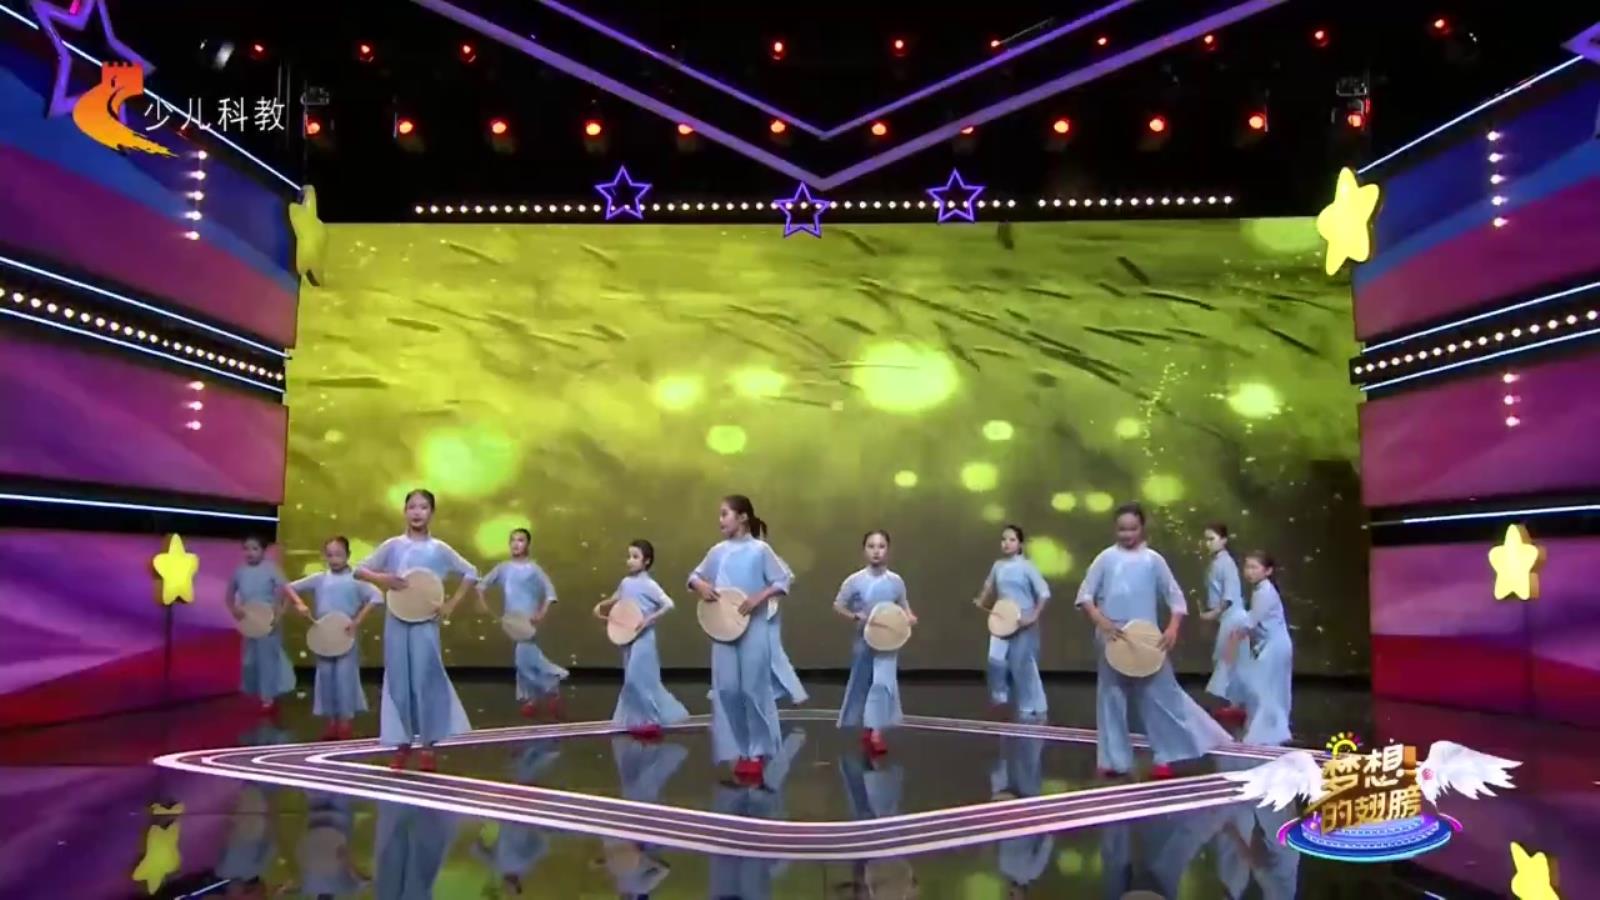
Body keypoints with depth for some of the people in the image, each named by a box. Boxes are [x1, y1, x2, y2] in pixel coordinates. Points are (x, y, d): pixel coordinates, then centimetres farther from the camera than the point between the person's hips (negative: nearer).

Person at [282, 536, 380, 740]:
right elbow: (289, 587, 9)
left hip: (346, 637, -3)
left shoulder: (355, 579, -4)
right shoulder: (319, 579, 4)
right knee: (326, 677, 8)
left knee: (345, 677, -3)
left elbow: (376, 597, -13)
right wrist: (300, 604, -9)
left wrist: (358, 620, -18)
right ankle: (332, 723, 18)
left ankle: (347, 722, 8)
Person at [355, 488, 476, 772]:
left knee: (426, 679, -1)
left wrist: (452, 604, -1)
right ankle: (402, 744, 15)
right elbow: (359, 570, 5)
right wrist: (382, 579, -14)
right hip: (396, 621, 1)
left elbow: (471, 573, 6)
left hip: (425, 622, -1)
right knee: (399, 680, 4)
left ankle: (428, 747, 7)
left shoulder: (439, 548, 0)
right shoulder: (393, 546, 2)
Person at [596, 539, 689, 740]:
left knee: (639, 678, -7)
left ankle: (650, 720, 6)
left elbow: (668, 604, -18)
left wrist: (649, 620, -23)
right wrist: (602, 607, 4)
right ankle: (640, 720, 21)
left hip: (643, 638, -7)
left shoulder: (649, 585, -13)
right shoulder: (625, 583, 6)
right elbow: (616, 600, 22)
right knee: (633, 679, 11)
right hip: (627, 638, 7)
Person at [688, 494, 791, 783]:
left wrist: (758, 598, -18)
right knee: (726, 690, 3)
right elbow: (695, 575, 16)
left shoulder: (760, 549, -5)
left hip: (753, 629, -4)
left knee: (754, 689, -1)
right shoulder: (718, 551, 7)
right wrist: (700, 586, -6)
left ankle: (757, 753, 11)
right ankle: (738, 751, 14)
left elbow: (783, 582, -6)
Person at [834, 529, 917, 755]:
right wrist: (855, 616, -18)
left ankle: (876, 733, -14)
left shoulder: (896, 581, -4)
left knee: (883, 684, -15)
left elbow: (903, 605, 10)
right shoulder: (855, 581, -9)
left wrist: (909, 618, -11)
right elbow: (838, 606, -1)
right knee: (861, 684, 12)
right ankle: (866, 728, 33)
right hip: (863, 640, 0)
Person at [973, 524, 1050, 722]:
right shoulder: (998, 566, 4)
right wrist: (980, 604, 7)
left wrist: (1033, 617, -17)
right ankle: (1000, 696, 22)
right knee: (996, 660, -3)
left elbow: (1044, 593, -12)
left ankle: (1034, 709, 13)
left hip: (1023, 623, -4)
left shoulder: (1026, 566, -11)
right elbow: (989, 587, 21)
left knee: (1022, 665, 0)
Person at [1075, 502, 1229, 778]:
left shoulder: (1153, 559, 1)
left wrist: (1173, 628, -13)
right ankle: (1115, 760, 17)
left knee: (1161, 695, -1)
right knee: (1111, 698, 7)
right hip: (1112, 640, 1)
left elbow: (1176, 597, 3)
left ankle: (1167, 758, 9)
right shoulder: (1106, 558, 0)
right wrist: (1102, 622, -14)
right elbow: (1084, 596, 0)